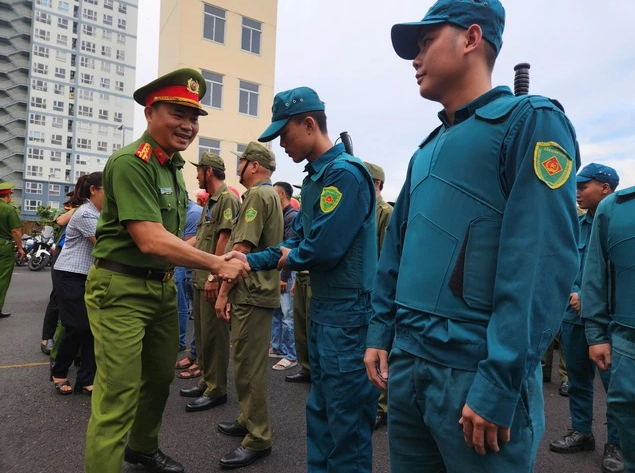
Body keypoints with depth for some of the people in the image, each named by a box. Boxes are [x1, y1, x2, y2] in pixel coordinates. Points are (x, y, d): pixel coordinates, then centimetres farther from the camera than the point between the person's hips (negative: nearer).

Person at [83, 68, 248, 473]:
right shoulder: (131, 162, -19)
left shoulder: (173, 164, 10)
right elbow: (150, 241, -26)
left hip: (163, 287, 9)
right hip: (121, 289, -9)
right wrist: (217, 264, -21)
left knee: (160, 378, 21)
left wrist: (217, 262, 3)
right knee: (118, 395, -3)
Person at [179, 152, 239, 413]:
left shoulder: (228, 199, -12)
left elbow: (225, 238, -19)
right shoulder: (210, 200, 18)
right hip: (200, 278, 10)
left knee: (213, 335, -1)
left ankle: (216, 390, 10)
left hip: (213, 279, -10)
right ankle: (206, 382, 29)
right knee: (202, 333, 16)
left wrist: (214, 276, -21)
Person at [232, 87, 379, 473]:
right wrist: (250, 261, 5)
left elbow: (324, 248, -24)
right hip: (324, 308, 10)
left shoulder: (345, 173, -16)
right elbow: (298, 241, 15)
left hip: (348, 311, -10)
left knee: (347, 415, 4)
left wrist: (289, 258, -4)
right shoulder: (316, 178, 13)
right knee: (320, 409, 21)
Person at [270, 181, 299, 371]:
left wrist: (284, 277, -19)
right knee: (275, 311, 15)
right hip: (274, 269, 9)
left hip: (286, 272, -9)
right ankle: (277, 347, 26)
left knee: (287, 314, -3)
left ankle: (290, 355, 6)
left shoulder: (293, 216, -12)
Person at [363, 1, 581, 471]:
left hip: (475, 372, -7)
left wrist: (498, 385, -19)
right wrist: (381, 332, 10)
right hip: (405, 365, 7)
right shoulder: (426, 152, 14)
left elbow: (544, 264, -17)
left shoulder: (531, 121, -8)